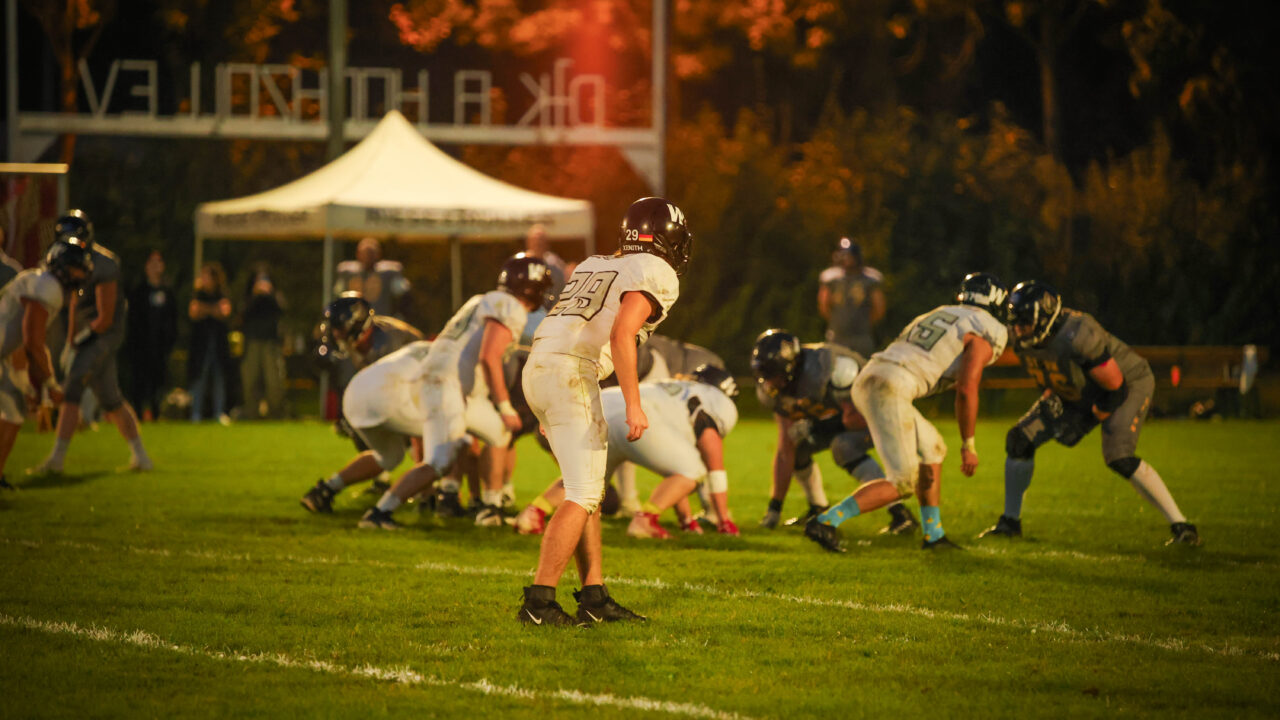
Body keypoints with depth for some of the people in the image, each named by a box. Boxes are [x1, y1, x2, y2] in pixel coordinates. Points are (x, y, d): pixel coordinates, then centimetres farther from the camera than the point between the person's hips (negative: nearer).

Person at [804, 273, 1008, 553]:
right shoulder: (984, 335, 3)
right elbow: (966, 390, -7)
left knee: (931, 448, 23)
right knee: (903, 482, -4)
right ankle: (826, 522, -13)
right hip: (890, 391, -9)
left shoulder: (940, 315, 28)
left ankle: (933, 534, 26)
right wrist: (968, 446, -1)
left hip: (866, 382, 9)